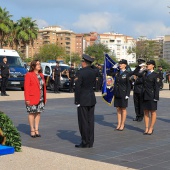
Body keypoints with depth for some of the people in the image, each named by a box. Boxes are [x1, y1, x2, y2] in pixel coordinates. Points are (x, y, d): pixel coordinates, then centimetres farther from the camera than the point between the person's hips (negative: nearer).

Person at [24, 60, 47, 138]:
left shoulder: (41, 75, 14)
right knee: (32, 113, 0)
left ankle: (36, 130, 14)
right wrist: (27, 99, -16)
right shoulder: (29, 75, -6)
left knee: (38, 113, 8)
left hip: (40, 98, 6)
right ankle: (32, 130, 8)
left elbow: (44, 86, 13)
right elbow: (26, 87, -11)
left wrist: (44, 98, 8)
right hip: (32, 98, -6)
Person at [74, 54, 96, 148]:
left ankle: (85, 142, 5)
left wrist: (77, 101, -9)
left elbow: (77, 87, -15)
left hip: (83, 100, -7)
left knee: (83, 121, 0)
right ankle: (90, 142, 15)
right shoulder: (94, 72, 5)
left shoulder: (81, 72, -15)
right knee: (90, 120, 10)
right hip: (92, 99, 7)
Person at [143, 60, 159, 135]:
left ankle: (151, 128, 9)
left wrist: (156, 97, -16)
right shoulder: (145, 74, 13)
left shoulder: (155, 75, -6)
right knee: (146, 112, 7)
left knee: (152, 112, 4)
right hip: (145, 96, 6)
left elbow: (157, 87, -11)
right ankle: (146, 128, 13)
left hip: (151, 96, -6)